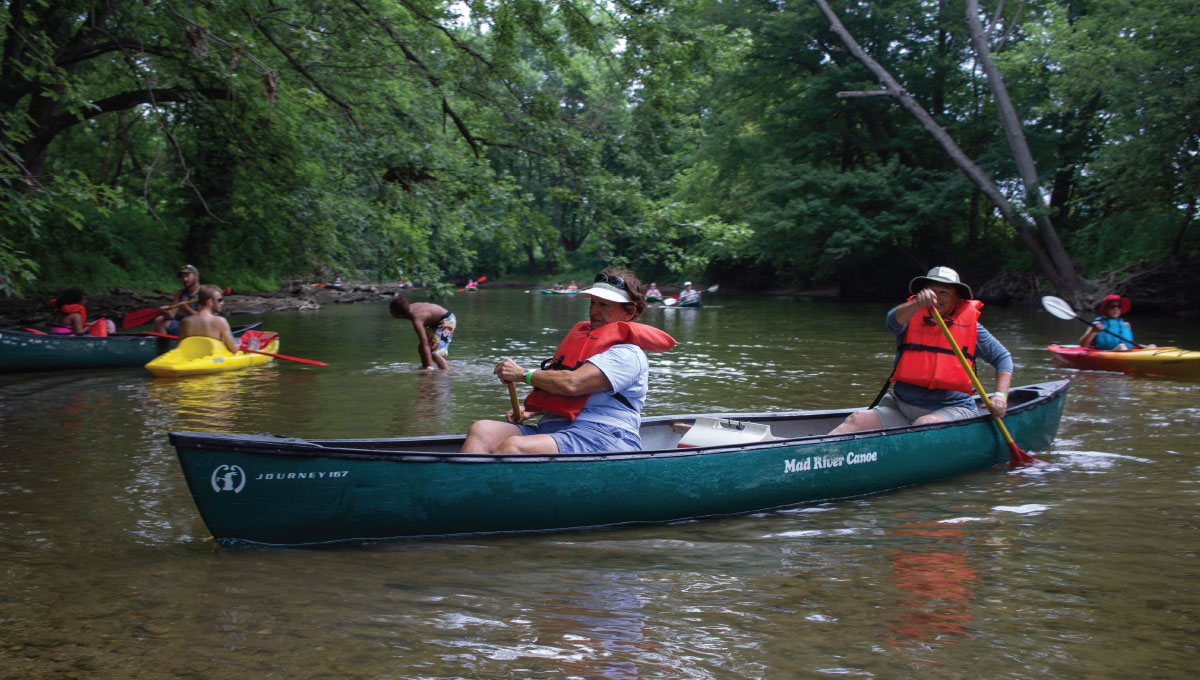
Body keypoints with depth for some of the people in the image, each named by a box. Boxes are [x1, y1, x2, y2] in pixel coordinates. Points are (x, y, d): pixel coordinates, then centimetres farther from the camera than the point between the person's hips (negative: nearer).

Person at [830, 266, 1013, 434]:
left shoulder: (970, 326, 7)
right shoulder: (912, 318, 7)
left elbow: (1002, 357, 14)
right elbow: (894, 321, -18)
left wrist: (1000, 395, -1)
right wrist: (918, 303, -39)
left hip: (951, 409, -1)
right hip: (900, 408, 1)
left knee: (924, 424, -36)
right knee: (858, 420, -22)